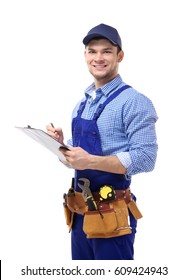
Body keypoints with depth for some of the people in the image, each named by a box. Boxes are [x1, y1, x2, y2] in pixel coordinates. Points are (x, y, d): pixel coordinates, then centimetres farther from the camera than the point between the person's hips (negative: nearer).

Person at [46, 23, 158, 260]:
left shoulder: (134, 102, -13)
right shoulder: (83, 103, 12)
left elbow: (145, 159, -20)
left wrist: (90, 161, -26)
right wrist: (62, 143, 0)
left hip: (111, 214, -7)